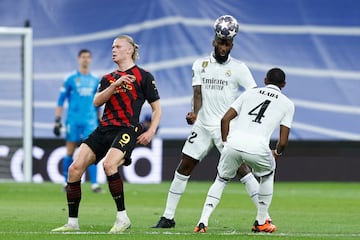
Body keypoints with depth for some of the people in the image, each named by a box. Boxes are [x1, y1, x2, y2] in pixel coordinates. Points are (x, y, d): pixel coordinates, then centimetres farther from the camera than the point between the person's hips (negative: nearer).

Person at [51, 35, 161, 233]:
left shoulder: (143, 76, 5)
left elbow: (157, 108, 5)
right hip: (105, 128, 6)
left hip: (128, 129, -6)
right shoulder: (108, 78, 20)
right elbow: (97, 101, 2)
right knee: (75, 169, -7)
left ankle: (122, 218, -21)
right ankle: (72, 222, 2)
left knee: (109, 164, -32)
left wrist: (151, 131, -9)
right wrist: (115, 85, -12)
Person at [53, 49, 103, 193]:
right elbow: (61, 101, 2)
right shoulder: (71, 79, 1)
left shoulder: (95, 81, 11)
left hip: (90, 121, 2)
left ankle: (94, 184, -12)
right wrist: (57, 120, -4)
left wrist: (99, 121, 18)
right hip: (73, 120, -2)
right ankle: (67, 183, 13)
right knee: (70, 152, 2)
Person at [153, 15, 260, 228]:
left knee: (240, 167, -13)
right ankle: (168, 217, 12)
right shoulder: (201, 65, 7)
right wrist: (194, 113, -22)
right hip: (203, 125, 4)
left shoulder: (238, 68, -4)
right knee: (184, 166, 4)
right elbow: (198, 92, -2)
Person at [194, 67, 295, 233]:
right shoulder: (287, 104, 18)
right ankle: (261, 222, 31)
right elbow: (283, 141, 14)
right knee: (267, 175, 30)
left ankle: (203, 221, 6)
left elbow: (225, 119, 16)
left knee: (221, 180, 22)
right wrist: (277, 153, 36)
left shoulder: (250, 93, 23)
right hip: (258, 148, -2)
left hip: (233, 143, 2)